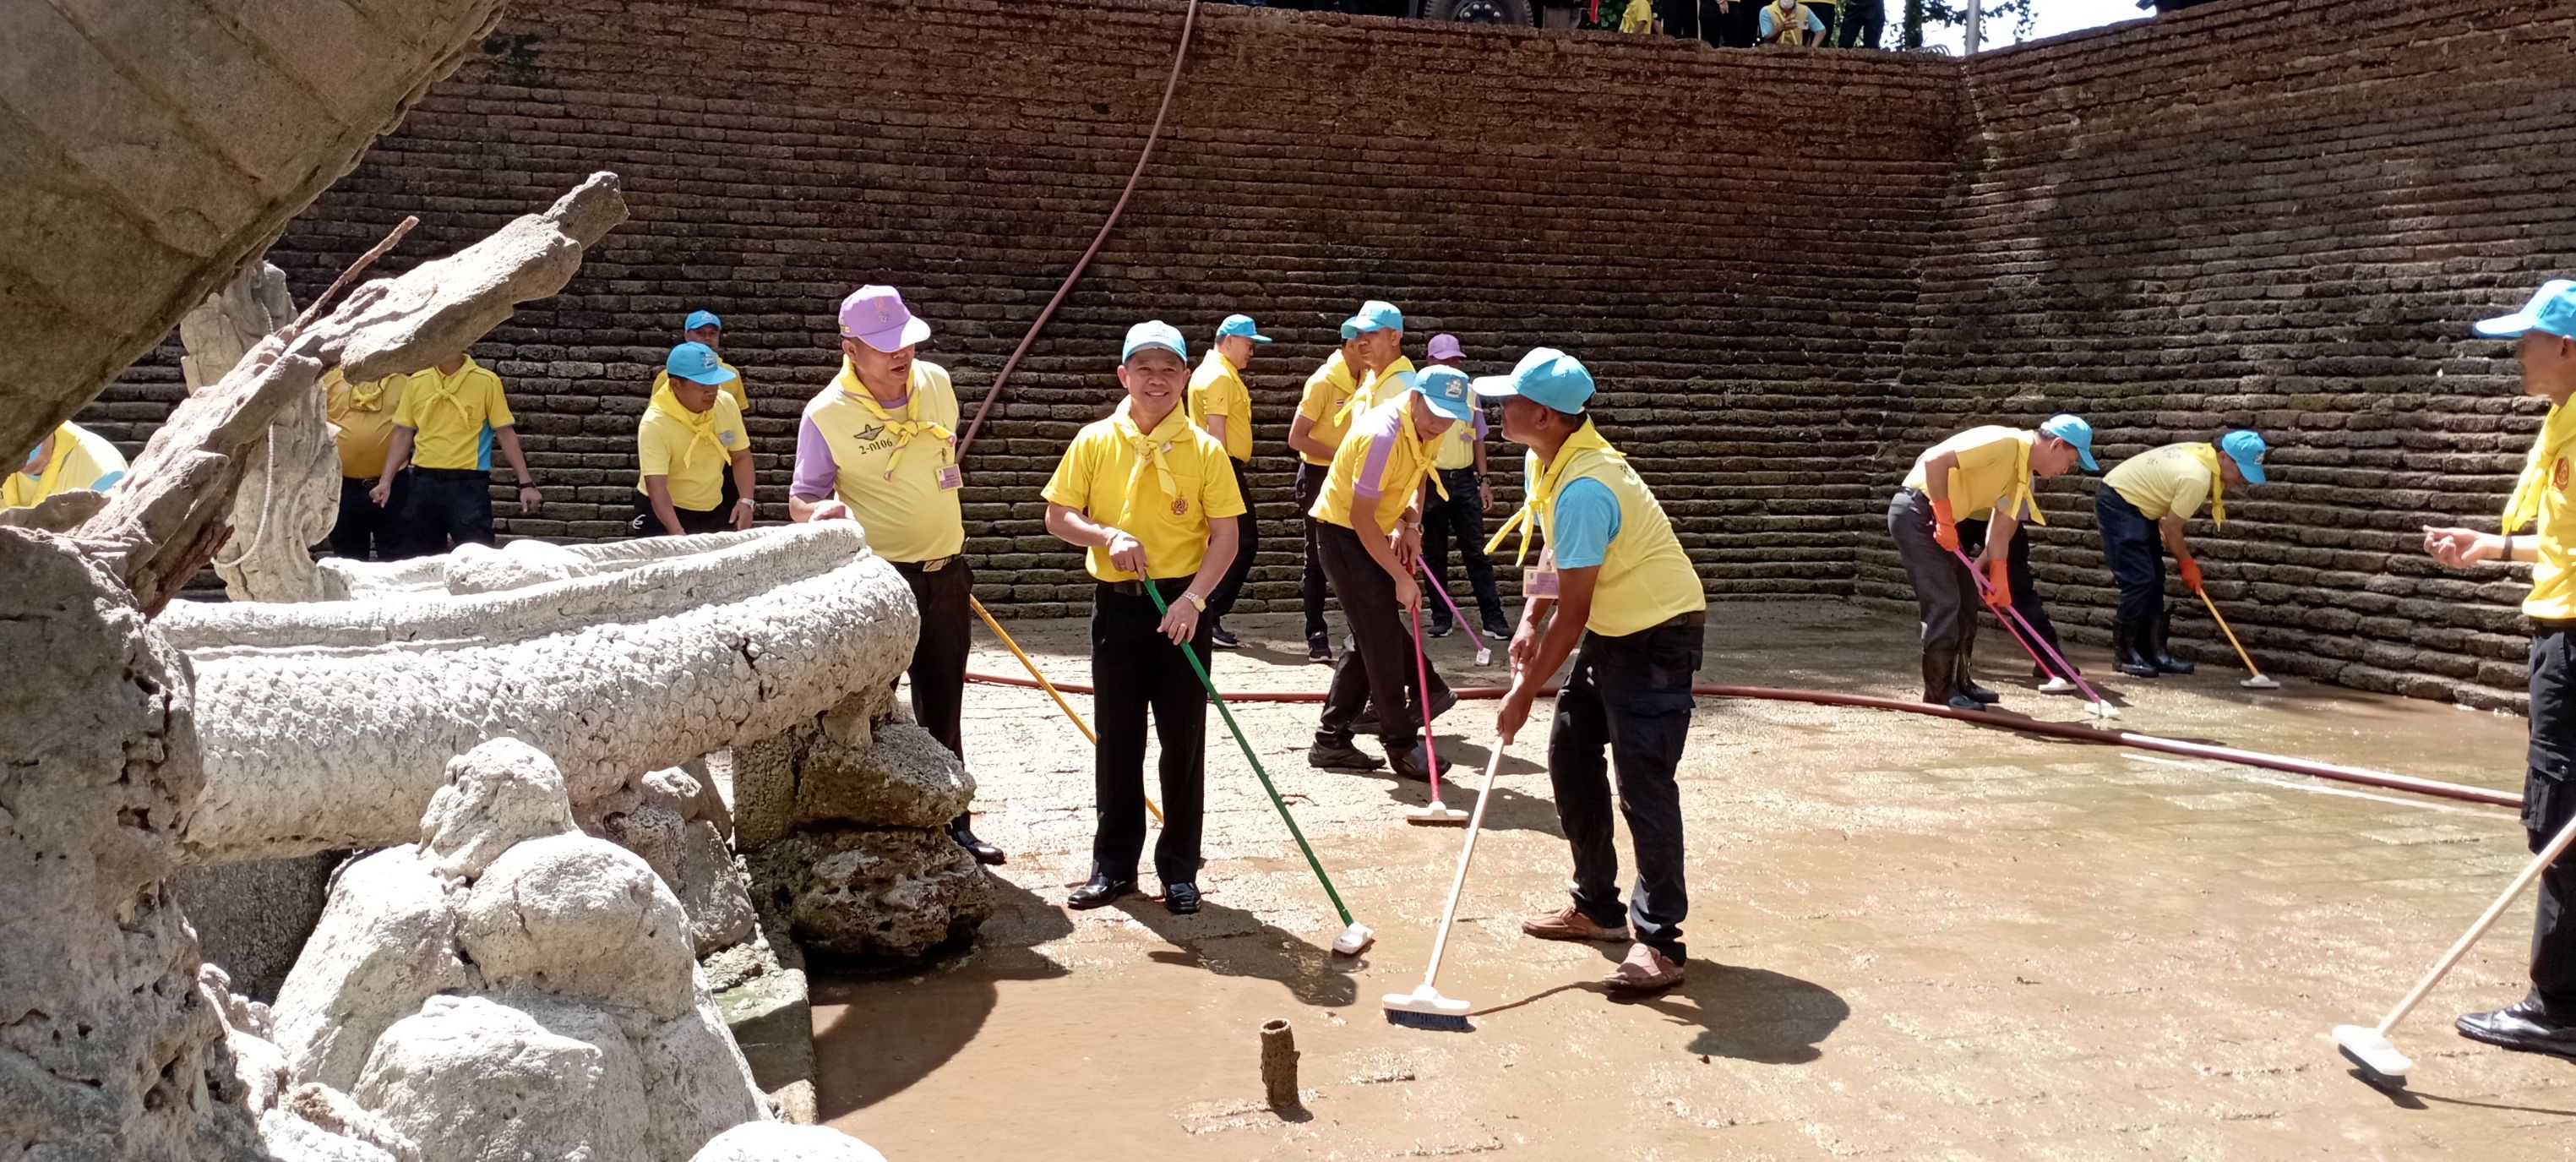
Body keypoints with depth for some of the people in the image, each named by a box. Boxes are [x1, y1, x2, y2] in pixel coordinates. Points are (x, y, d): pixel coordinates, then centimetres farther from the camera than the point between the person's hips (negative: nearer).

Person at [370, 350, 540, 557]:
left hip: (469, 485, -4)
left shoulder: (486, 382, -2)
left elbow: (505, 433, -1)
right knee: (419, 560, 9)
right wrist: (386, 480, 3)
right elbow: (403, 435, 12)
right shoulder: (416, 382, 8)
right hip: (424, 483, 4)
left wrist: (526, 483, -5)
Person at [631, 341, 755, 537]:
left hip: (714, 511, 5)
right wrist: (678, 534, -41)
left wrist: (746, 501, -12)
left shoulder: (727, 404, -8)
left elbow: (741, 457, 4)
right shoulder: (654, 423, -23)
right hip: (662, 513, -5)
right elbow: (656, 486, -29)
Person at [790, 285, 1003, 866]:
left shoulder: (936, 381, 1)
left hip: (946, 574, 5)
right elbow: (800, 499, -9)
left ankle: (952, 824, 29)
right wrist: (821, 508, -34)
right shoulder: (827, 413, -14)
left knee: (943, 708, 16)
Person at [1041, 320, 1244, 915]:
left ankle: (1179, 870, 16)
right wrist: (1107, 536, -15)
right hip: (1117, 605, 1)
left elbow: (1225, 537, -3)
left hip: (1182, 607, -1)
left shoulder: (1204, 449, -3)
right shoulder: (1094, 441, 1)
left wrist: (1193, 598, -16)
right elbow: (1058, 516, 4)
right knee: (1117, 742, 9)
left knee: (1184, 742, 4)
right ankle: (1114, 865, 20)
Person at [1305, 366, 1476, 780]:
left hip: (1370, 532, 9)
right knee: (1384, 636, -8)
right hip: (1344, 532, -9)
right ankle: (1403, 746, -1)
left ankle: (1331, 740, 19)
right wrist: (1402, 577, -23)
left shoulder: (1426, 428, -3)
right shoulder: (1382, 436, -29)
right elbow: (1360, 517, -27)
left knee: (1371, 636, 12)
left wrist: (1411, 522, -4)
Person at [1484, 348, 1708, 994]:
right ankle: (1598, 905, 24)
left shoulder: (1583, 487, -30)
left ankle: (1660, 940, -4)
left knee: (1643, 782, -12)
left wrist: (1525, 692, -18)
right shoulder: (1544, 461, 0)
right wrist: (1529, 623, 3)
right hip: (1609, 626, 10)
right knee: (1570, 758, 12)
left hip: (1659, 632, -10)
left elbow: (1573, 612, -26)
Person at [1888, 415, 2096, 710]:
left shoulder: (2022, 474, 9)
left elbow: (2000, 529, 14)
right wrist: (1945, 520, -23)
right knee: (1944, 600, -11)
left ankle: (1957, 681, 24)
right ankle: (1939, 692, -3)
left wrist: (1999, 577, 5)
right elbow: (1934, 459, -29)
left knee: (1965, 597, 13)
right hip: (1915, 512, -10)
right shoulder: (2003, 443, -20)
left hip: (1940, 519, 10)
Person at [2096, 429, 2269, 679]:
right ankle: (2124, 655, -5)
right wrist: (2187, 563, -3)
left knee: (2154, 579, 8)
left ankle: (2153, 650, 12)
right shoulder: (2197, 478, -28)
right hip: (2117, 505, -10)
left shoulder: (2203, 453, -1)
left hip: (2136, 504, 10)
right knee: (2140, 580, -13)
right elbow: (2170, 527, -17)